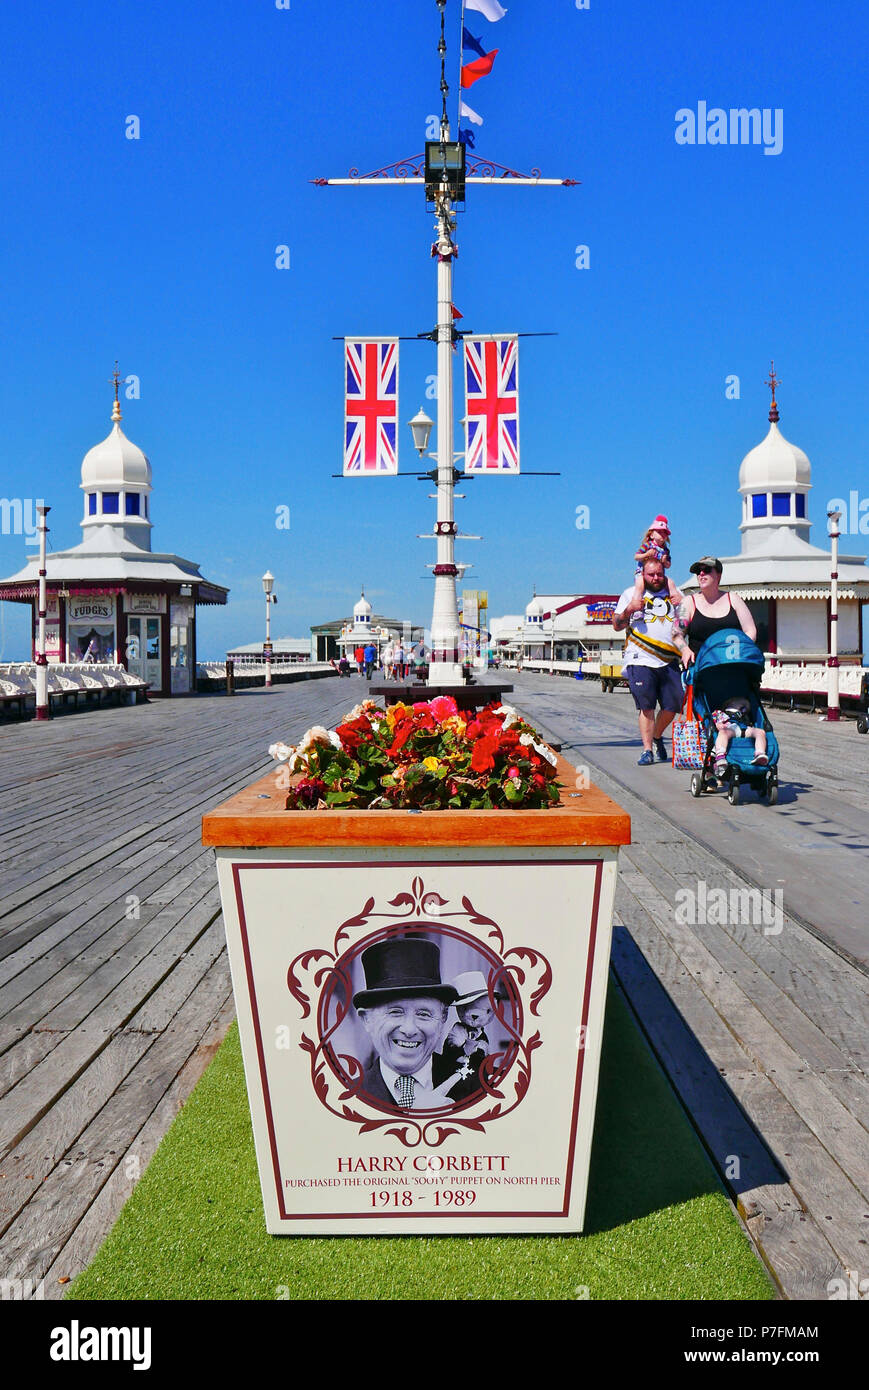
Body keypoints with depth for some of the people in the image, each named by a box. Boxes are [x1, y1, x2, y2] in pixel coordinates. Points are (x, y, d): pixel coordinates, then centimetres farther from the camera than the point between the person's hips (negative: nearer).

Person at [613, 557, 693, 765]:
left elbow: (679, 629, 20)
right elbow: (617, 626, 8)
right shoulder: (631, 594, 12)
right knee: (646, 706, -9)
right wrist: (629, 609, -10)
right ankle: (647, 750, -4)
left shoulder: (672, 595, 20)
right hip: (640, 660, -3)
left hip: (668, 661, 3)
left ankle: (657, 737, 25)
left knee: (673, 705, 0)